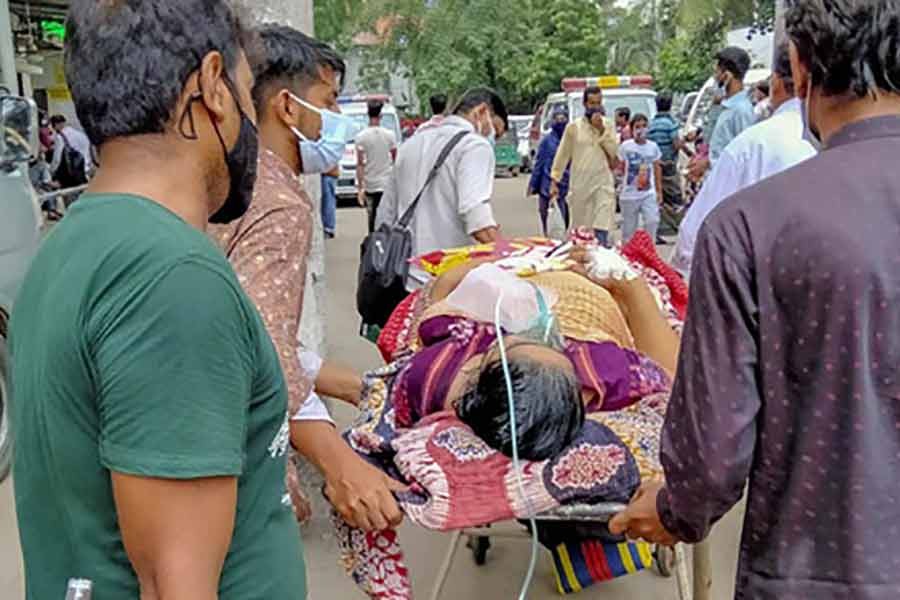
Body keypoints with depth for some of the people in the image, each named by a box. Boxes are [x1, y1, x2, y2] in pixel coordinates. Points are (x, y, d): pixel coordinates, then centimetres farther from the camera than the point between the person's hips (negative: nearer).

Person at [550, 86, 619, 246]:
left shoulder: (608, 125, 6)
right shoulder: (573, 127, 2)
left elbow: (614, 151, -4)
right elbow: (562, 155, 5)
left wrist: (602, 130, -12)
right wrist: (554, 181, 1)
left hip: (603, 183, 0)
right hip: (579, 184, 0)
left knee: (602, 229, -13)